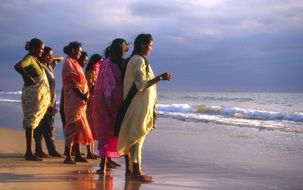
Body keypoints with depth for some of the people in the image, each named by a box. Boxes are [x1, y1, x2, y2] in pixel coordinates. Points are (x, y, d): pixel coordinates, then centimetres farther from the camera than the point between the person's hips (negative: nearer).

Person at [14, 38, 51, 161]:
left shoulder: (35, 59, 15)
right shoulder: (29, 58, -12)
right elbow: (18, 66, -32)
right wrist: (29, 78, -24)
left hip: (39, 95, 10)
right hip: (33, 94, -10)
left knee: (32, 123, 11)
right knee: (30, 123, -7)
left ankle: (29, 152, 17)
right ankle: (29, 153, -4)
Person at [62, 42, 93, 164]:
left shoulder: (75, 63, 19)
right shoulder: (68, 62, -8)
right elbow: (72, 82, -17)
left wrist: (85, 94, 0)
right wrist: (82, 95, -16)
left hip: (80, 100, 9)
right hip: (73, 99, -9)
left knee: (79, 126, 11)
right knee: (72, 126, -9)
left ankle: (77, 155, 16)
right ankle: (68, 156, -8)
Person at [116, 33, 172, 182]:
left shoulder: (135, 59, 17)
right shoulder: (139, 60, -13)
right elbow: (141, 85, -20)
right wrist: (160, 78, -24)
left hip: (140, 105, 10)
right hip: (139, 105, -10)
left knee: (137, 137, 10)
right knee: (137, 137, -9)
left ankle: (136, 170, 15)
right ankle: (136, 172, -7)